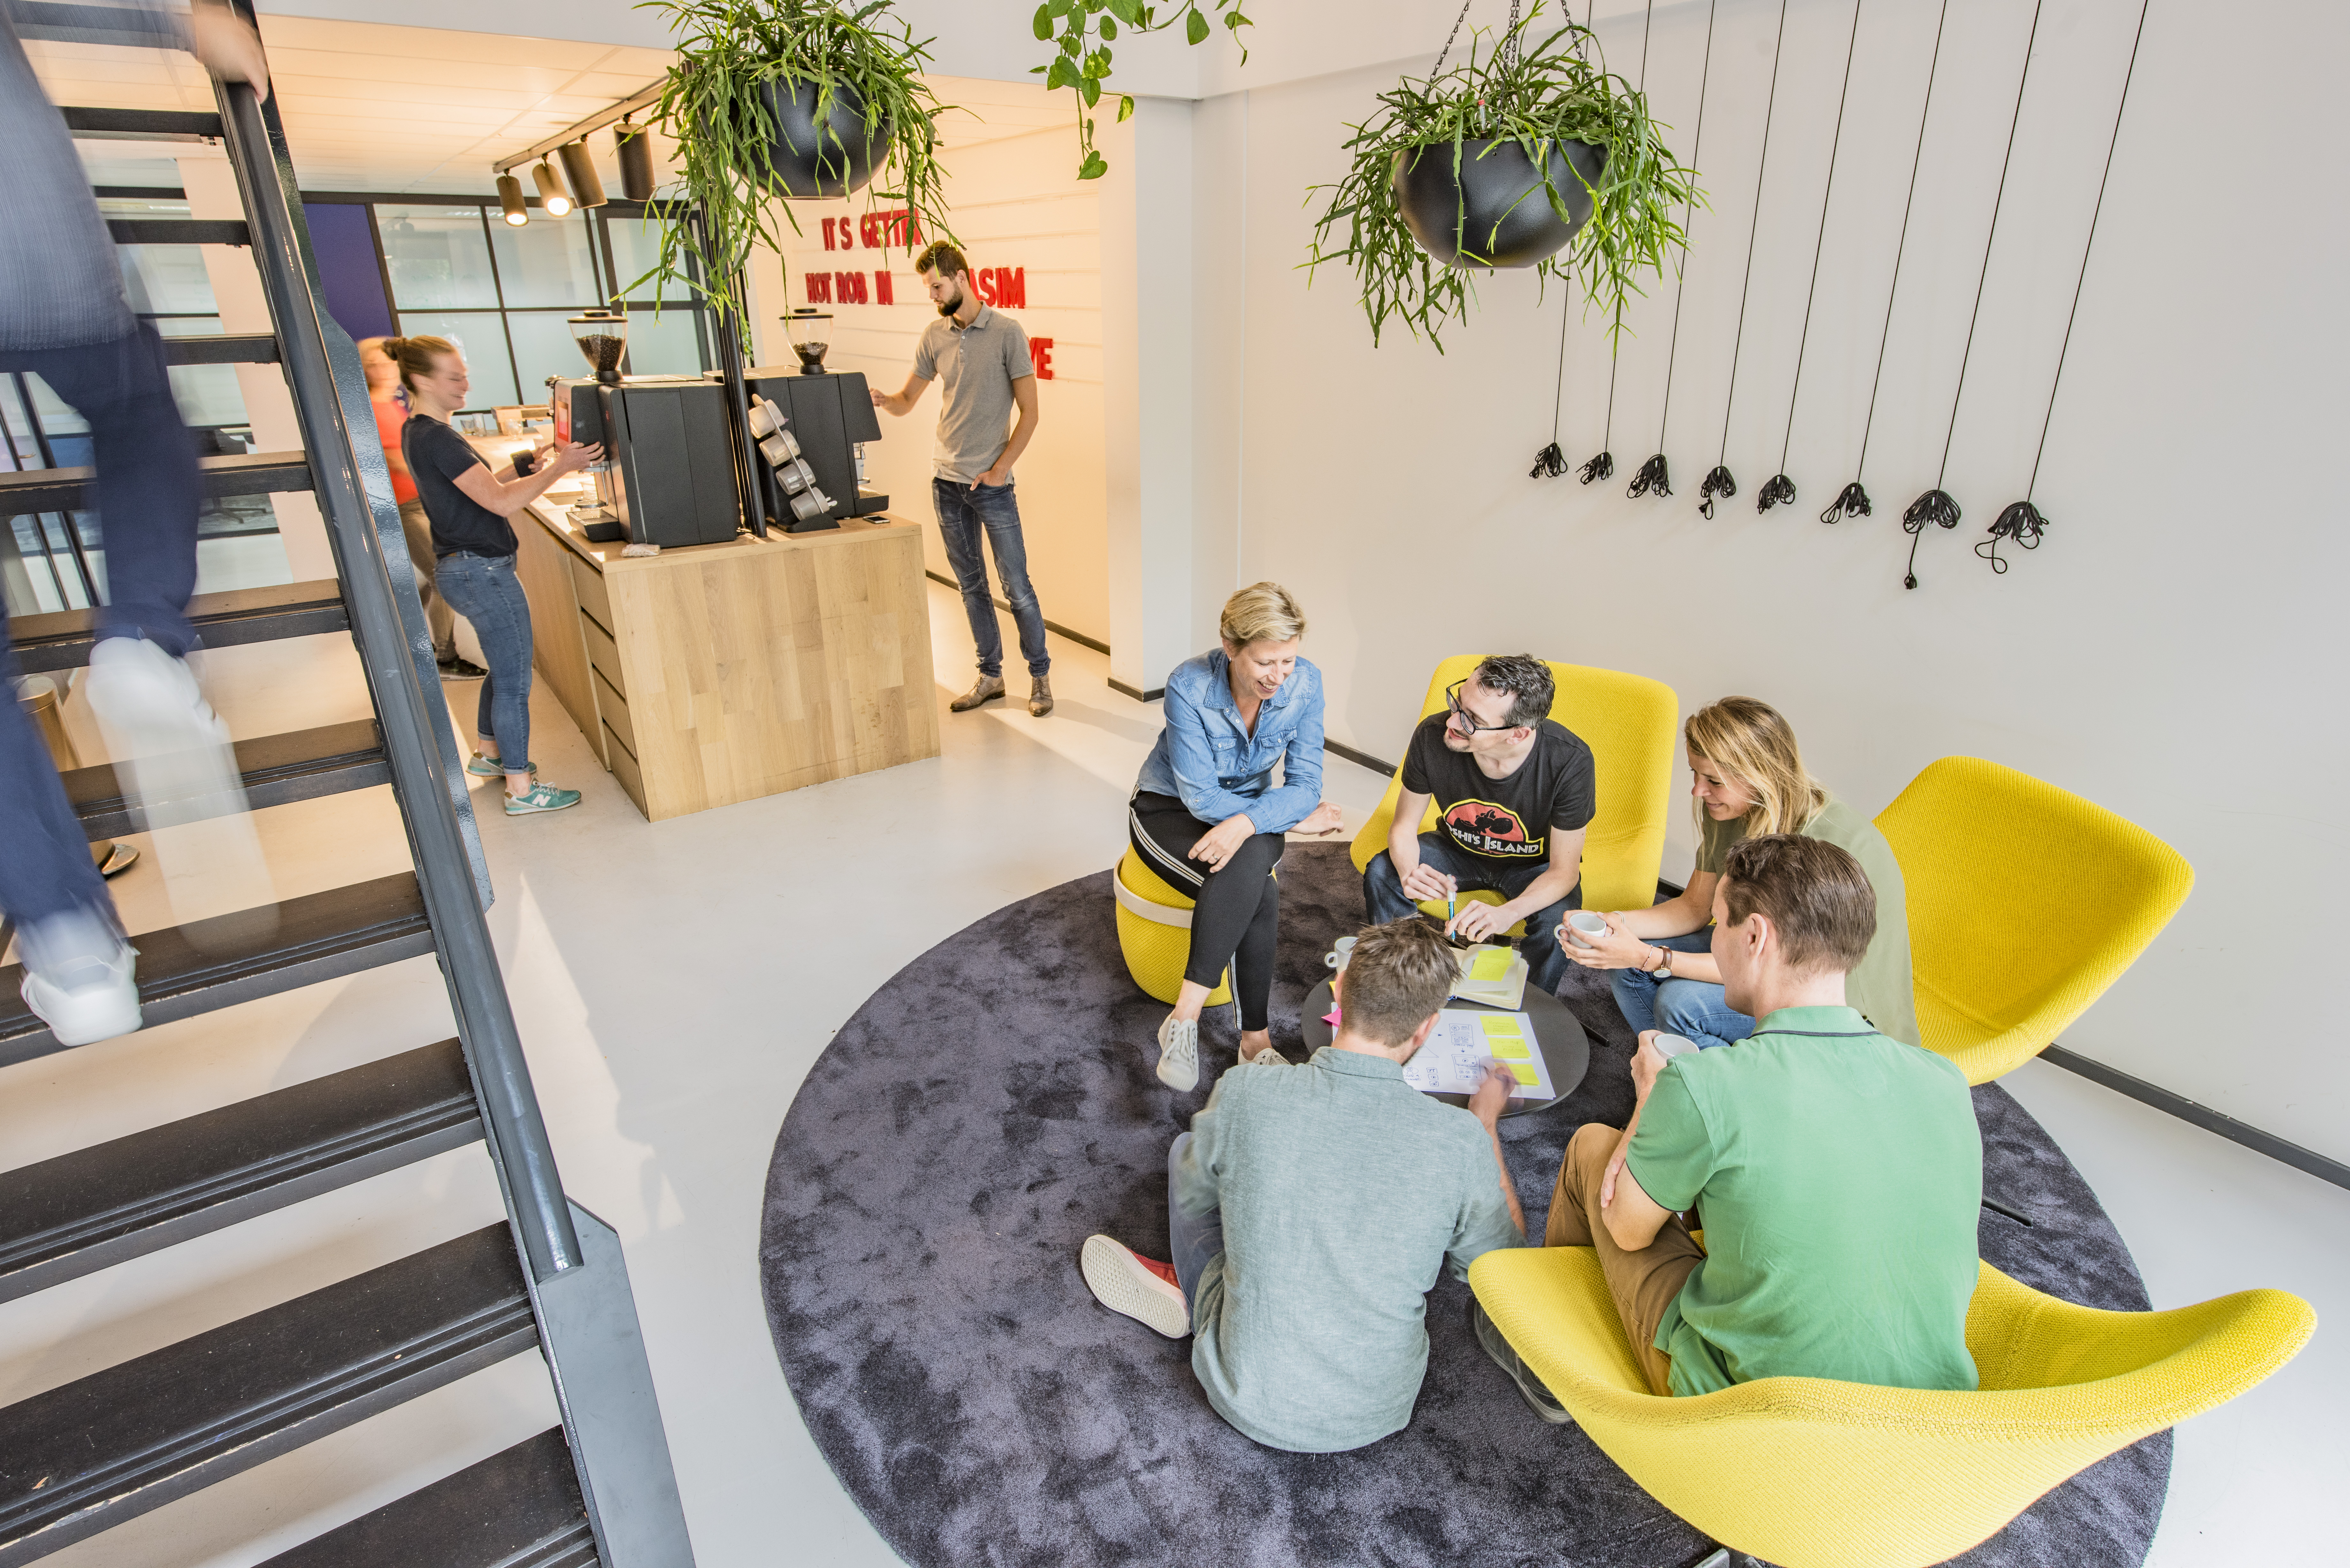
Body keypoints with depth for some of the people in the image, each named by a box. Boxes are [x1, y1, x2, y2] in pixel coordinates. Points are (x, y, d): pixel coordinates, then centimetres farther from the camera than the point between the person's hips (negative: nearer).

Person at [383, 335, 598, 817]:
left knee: (503, 667, 25)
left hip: (461, 568, 10)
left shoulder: (417, 431, 11)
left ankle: (488, 754, 40)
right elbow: (501, 502, -24)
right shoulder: (438, 439, -20)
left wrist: (526, 468, 8)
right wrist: (558, 468, -20)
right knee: (515, 680, -3)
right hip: (483, 571, -10)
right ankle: (521, 790, 5)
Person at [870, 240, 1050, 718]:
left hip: (991, 483, -5)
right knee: (971, 586, 12)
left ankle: (1040, 677, 14)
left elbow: (1029, 413, -7)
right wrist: (881, 399, -9)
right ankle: (990, 676, 24)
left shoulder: (1006, 332, -6)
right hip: (946, 480, 5)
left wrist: (999, 469, -12)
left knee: (1016, 586, -1)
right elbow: (907, 401, 14)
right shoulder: (934, 336, 8)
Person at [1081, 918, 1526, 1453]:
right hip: (1379, 1413, 2)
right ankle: (1186, 1290, 26)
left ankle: (1191, 1293, 31)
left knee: (1187, 1150, 13)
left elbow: (1192, 1199, 0)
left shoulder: (1245, 1092, -23)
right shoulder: (1460, 1141, -22)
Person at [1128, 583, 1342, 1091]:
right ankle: (1256, 1038, -25)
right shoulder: (1189, 686, -26)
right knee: (1259, 894, -32)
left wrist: (1247, 823, -34)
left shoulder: (1305, 682, -17)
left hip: (1252, 807, 3)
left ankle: (1186, 1016, -27)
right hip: (1170, 809, -3)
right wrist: (1293, 816, -20)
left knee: (1247, 862, -34)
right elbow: (1202, 797, -23)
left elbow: (1306, 785, -15)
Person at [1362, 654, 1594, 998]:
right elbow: (1404, 826, -13)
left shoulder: (1569, 761, -33)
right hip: (1459, 848, 2)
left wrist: (1506, 913, -44)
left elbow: (1564, 870, -24)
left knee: (1556, 919, -32)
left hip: (1536, 863, -2)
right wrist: (1409, 872, -38)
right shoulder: (1433, 735, -28)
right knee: (1380, 873, -22)